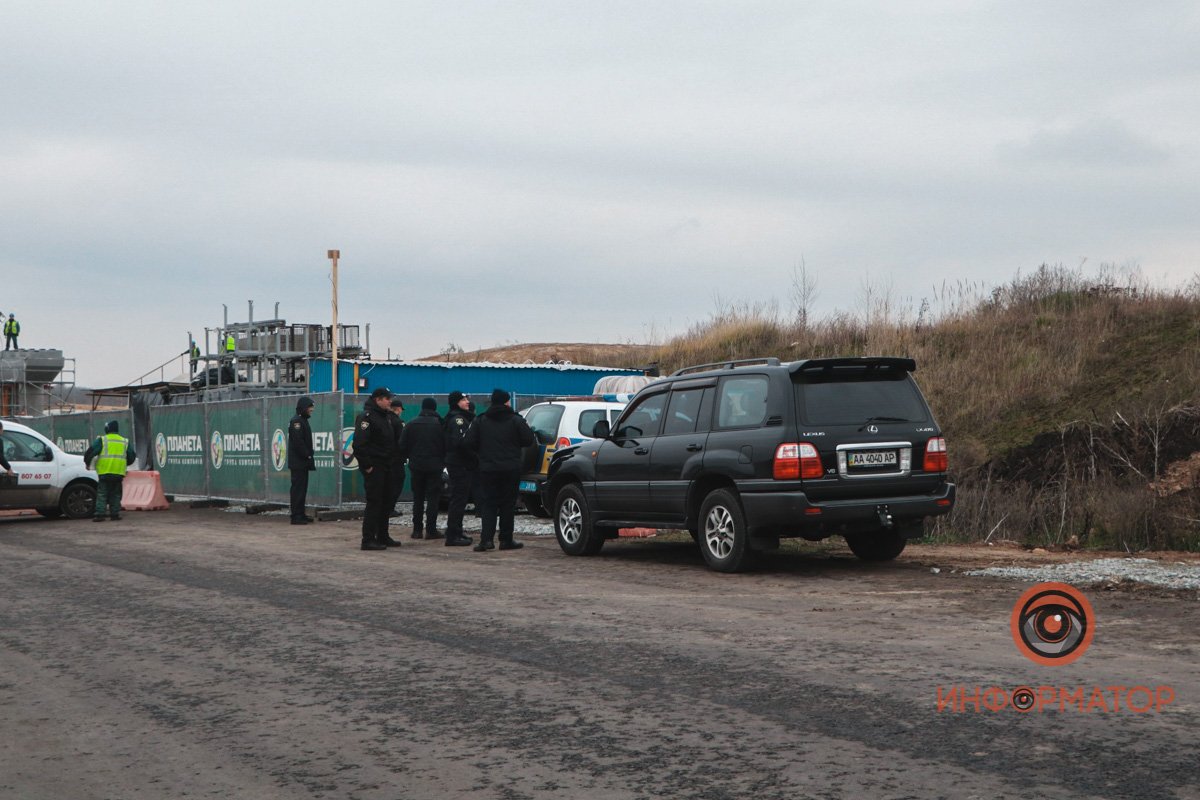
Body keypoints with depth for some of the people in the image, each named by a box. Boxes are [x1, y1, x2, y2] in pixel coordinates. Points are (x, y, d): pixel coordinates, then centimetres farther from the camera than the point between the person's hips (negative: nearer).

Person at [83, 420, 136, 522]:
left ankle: (99, 514, -7)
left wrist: (87, 463, 11)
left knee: (102, 494, 0)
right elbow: (131, 456, 18)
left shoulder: (101, 440, -2)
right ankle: (115, 514, 8)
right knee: (115, 494, 11)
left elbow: (90, 452, -6)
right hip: (119, 473, 3)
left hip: (105, 472, -3)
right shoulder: (124, 442, 12)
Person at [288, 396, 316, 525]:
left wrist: (310, 453, 11)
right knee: (298, 488, -9)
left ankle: (300, 514, 18)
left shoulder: (303, 421, 18)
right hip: (298, 462, -10)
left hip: (303, 462, 10)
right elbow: (298, 442, -21)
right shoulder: (296, 421, -14)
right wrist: (308, 455, -16)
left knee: (302, 488, 13)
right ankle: (296, 516, -8)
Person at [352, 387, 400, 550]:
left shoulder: (386, 416, 16)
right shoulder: (366, 417, -13)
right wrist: (367, 466, -21)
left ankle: (383, 537, 22)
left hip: (385, 467, 9)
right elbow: (359, 444, -20)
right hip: (374, 468, -9)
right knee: (374, 502, -9)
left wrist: (391, 460, 15)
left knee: (384, 502, 13)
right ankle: (368, 540, -7)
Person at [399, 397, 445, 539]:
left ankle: (417, 529, 8)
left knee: (418, 498, 11)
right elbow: (446, 445, -6)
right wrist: (442, 460, 12)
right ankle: (431, 530, -4)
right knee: (432, 498, 1)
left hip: (416, 465, 3)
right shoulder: (439, 424, -9)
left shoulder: (411, 425, -1)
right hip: (434, 466, -2)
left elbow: (403, 446, 0)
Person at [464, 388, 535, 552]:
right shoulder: (515, 420, -6)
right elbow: (528, 440, -6)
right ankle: (506, 540, 8)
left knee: (488, 503, 4)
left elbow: (470, 442, -1)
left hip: (488, 469, 1)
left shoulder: (480, 420, 1)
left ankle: (486, 538, -10)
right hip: (510, 469, -1)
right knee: (508, 504, 7)